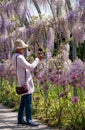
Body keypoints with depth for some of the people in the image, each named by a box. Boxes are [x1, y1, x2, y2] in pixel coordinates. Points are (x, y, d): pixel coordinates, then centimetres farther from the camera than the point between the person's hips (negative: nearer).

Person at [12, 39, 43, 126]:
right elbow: (30, 67, -20)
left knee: (23, 102, 13)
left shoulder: (16, 57, 14)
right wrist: (38, 59, -10)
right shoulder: (19, 57, -18)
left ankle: (20, 119, 18)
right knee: (28, 102, -8)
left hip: (23, 82, 10)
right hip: (26, 82, -10)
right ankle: (29, 121, -6)